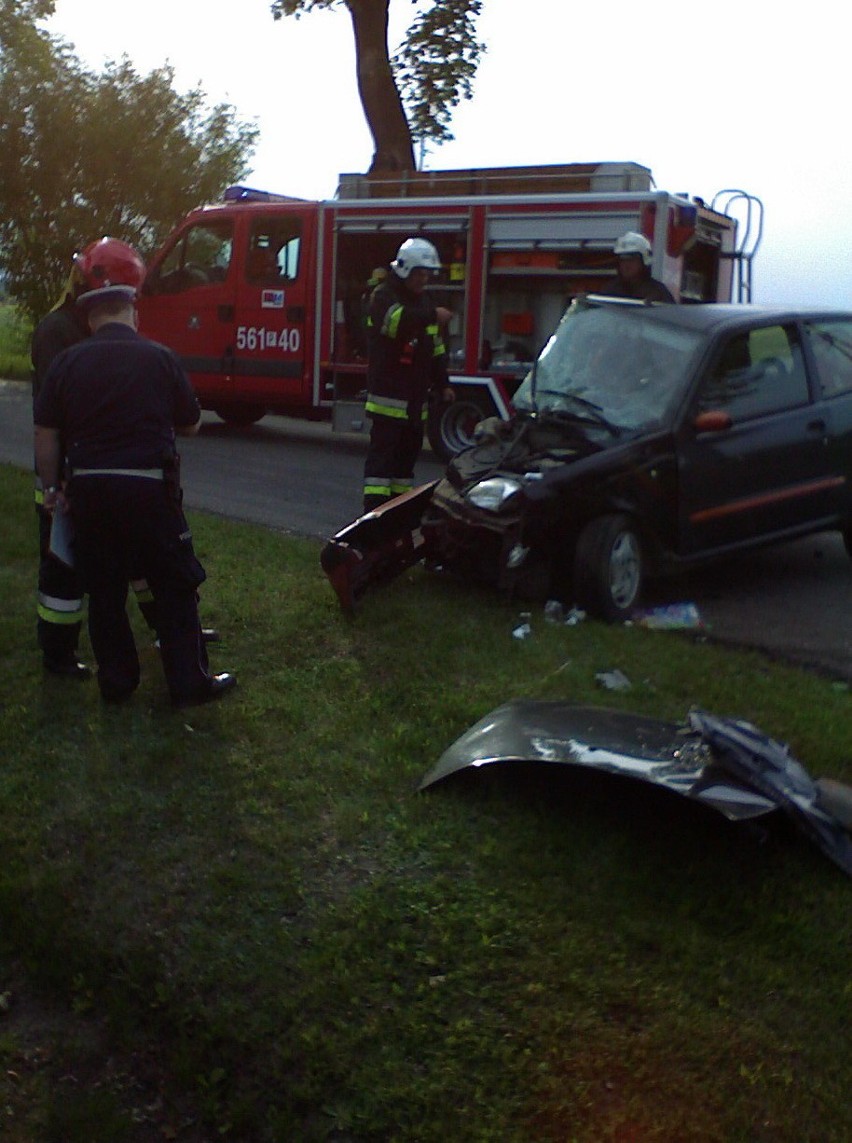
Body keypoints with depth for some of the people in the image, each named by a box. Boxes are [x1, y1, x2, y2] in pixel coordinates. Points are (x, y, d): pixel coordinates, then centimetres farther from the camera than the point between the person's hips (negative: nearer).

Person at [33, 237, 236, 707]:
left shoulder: (68, 361, -1)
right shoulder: (159, 358, -7)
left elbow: (46, 434, 1)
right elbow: (190, 424, 4)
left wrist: (51, 487, 13)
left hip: (89, 491, 3)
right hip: (149, 489, -3)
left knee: (104, 590, 15)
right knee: (175, 588, 8)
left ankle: (116, 681, 23)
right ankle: (189, 682, 13)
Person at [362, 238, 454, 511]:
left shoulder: (423, 301, 18)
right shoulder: (384, 296, -7)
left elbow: (436, 347, 21)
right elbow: (396, 320, -32)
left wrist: (442, 383, 17)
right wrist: (432, 316, -38)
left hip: (415, 395, 8)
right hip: (388, 392, -8)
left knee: (409, 449, 12)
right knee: (382, 451, -9)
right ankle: (374, 508, -10)